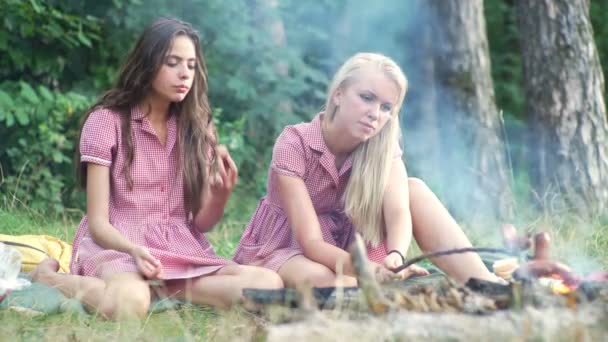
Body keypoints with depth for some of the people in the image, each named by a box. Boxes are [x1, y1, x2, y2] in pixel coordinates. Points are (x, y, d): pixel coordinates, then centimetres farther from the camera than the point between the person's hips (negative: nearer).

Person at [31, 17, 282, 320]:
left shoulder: (196, 127, 11)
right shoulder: (107, 120, -2)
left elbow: (201, 223, 8)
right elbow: (98, 222, -8)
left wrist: (222, 193, -15)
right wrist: (135, 250, -29)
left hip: (181, 250, 4)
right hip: (116, 246, -4)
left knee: (270, 285, -24)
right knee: (128, 303, -41)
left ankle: (161, 289, -15)